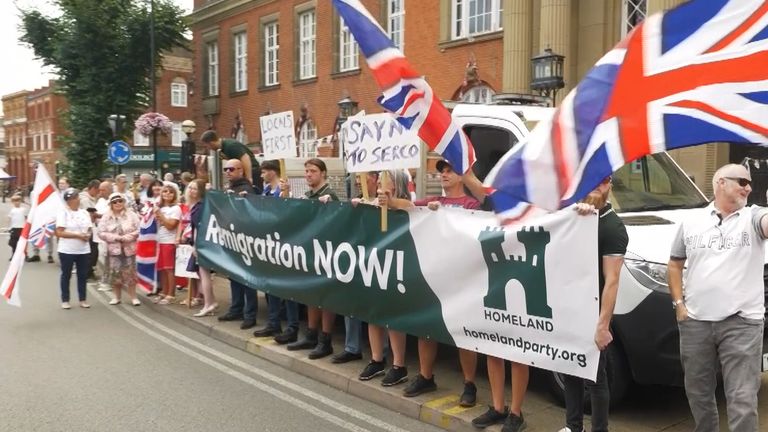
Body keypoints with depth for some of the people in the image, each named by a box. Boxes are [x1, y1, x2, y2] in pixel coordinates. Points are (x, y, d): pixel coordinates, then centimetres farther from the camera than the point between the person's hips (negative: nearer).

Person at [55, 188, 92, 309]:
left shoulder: (84, 213, 8)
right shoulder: (63, 213, -8)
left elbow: (89, 230, 13)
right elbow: (59, 232, -14)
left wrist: (88, 235, -10)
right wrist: (78, 235, -19)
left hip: (83, 250, 5)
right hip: (67, 250, -5)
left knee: (83, 275, 8)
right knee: (66, 275, 6)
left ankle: (82, 299, 18)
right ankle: (65, 300, 15)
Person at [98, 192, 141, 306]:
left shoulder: (131, 214, -2)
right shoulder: (106, 216, 2)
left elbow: (138, 231, -6)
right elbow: (101, 233, -4)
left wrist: (125, 238, -17)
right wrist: (116, 237, -15)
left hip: (129, 249, -1)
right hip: (113, 249, 1)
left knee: (130, 273, 0)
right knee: (115, 273, 5)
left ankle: (133, 297, 9)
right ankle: (117, 297, 19)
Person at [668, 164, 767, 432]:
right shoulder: (691, 223, 9)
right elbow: (675, 265, 15)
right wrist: (679, 304, 5)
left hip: (741, 323, -3)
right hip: (695, 322, 3)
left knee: (743, 401, -5)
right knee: (698, 393, 16)